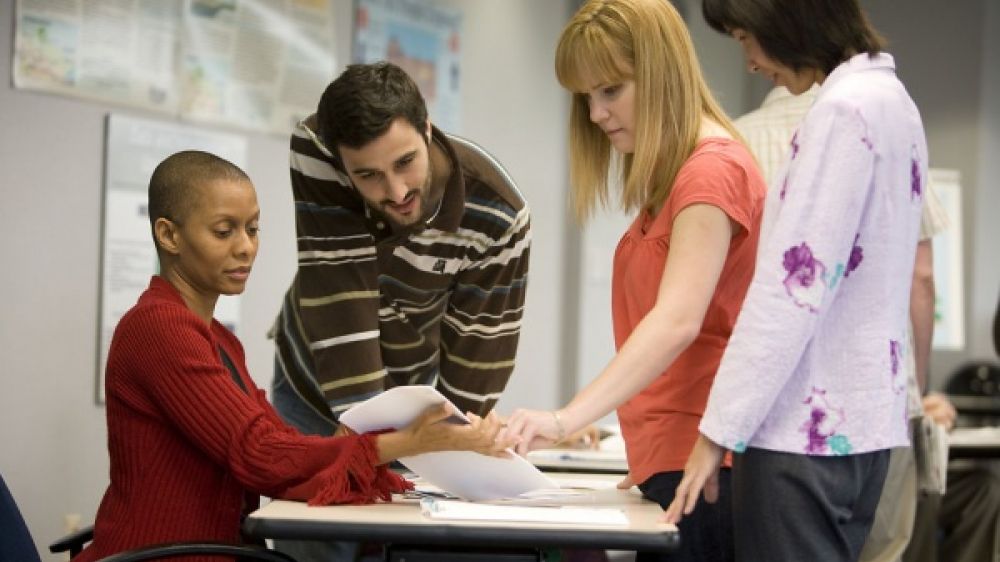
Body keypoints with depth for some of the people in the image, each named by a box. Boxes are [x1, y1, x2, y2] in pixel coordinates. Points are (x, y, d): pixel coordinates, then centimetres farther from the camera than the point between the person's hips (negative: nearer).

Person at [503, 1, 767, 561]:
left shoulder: (712, 169, -13)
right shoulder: (671, 181, 18)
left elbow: (677, 321, -25)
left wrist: (566, 419, -34)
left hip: (700, 462, -9)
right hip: (671, 458, 9)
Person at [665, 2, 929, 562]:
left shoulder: (844, 111, -14)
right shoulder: (891, 99, 15)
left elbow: (794, 285, -18)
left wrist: (719, 430, -15)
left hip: (808, 431, -9)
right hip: (862, 425, 9)